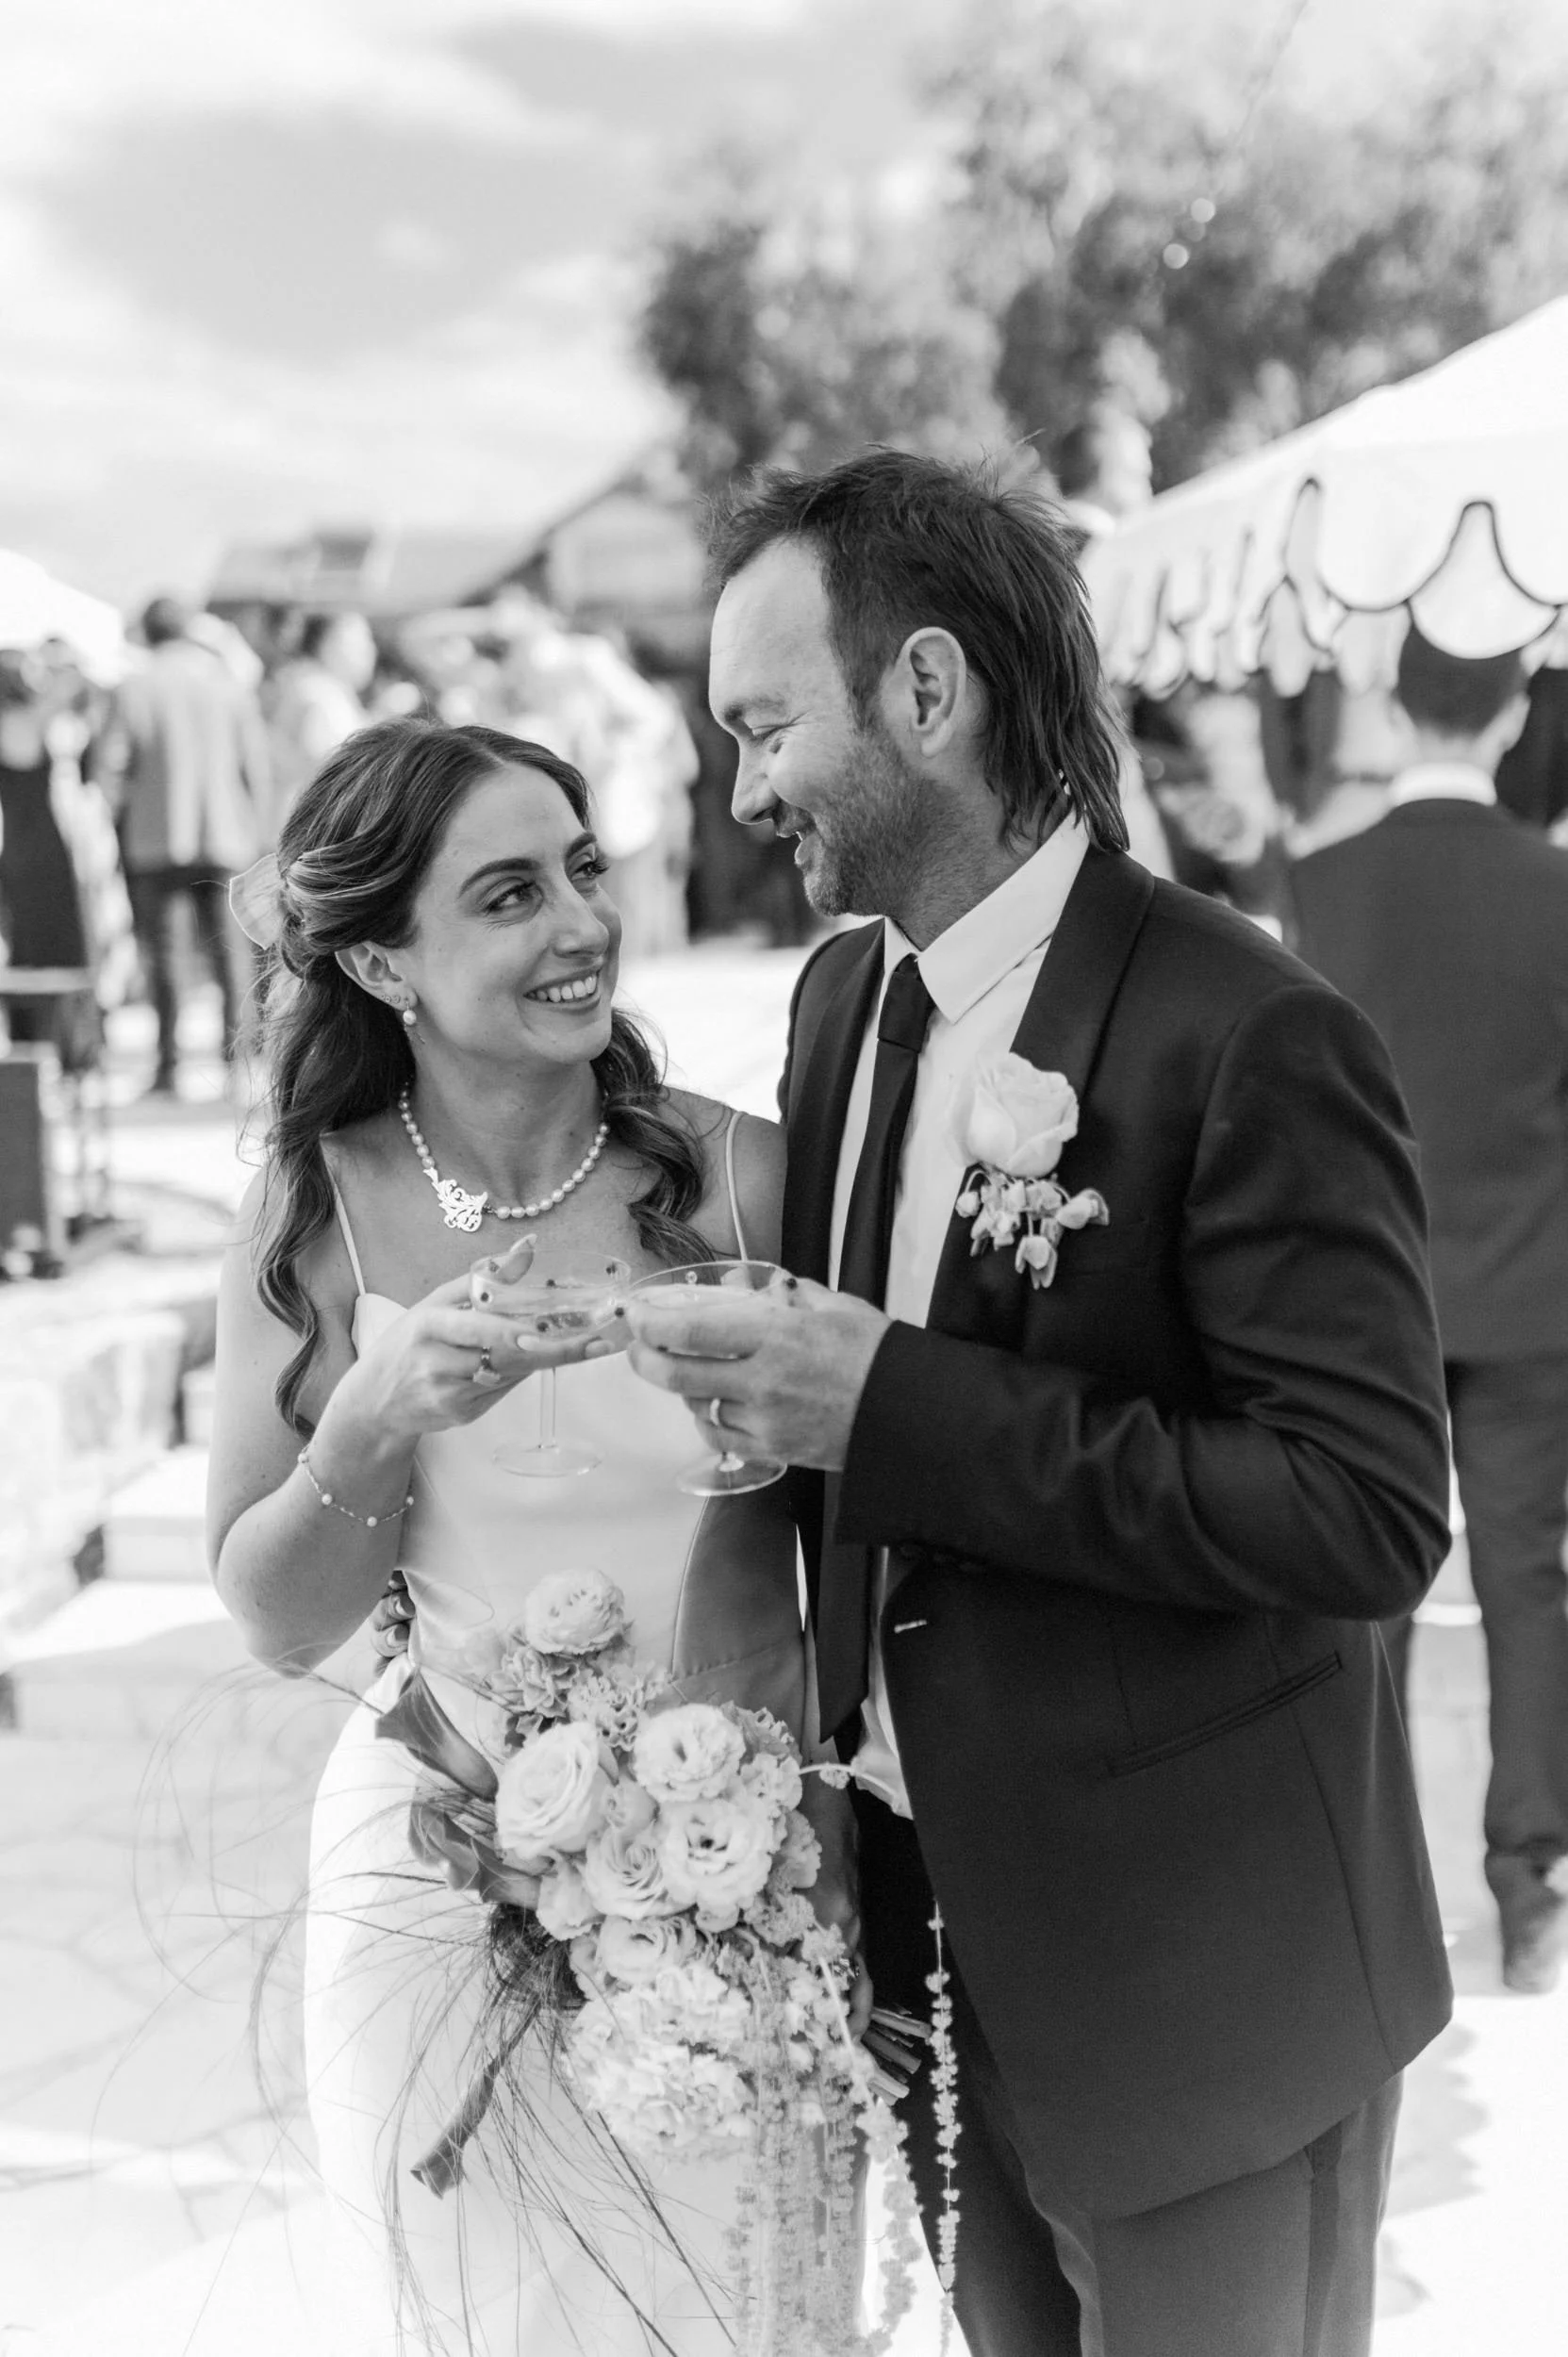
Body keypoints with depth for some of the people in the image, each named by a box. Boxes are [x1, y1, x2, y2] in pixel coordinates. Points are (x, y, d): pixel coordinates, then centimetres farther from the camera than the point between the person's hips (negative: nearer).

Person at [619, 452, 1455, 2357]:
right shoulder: (841, 995, 3)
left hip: (1189, 1971, -7)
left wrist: (898, 1411, -27)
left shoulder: (1245, 1039, -21)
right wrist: (767, 1387, -6)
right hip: (926, 1922, 7)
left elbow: (1370, 1514, -24)